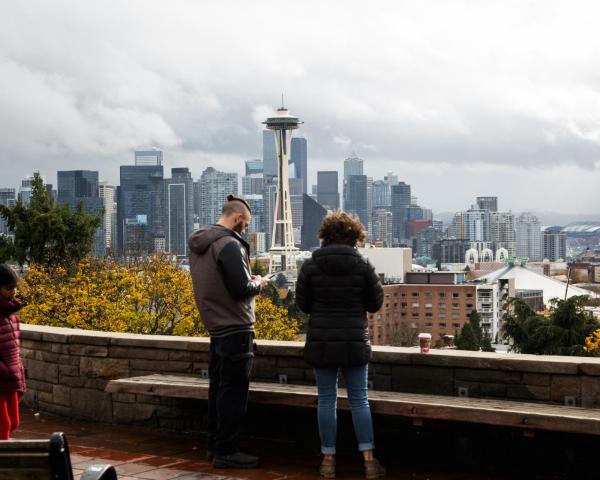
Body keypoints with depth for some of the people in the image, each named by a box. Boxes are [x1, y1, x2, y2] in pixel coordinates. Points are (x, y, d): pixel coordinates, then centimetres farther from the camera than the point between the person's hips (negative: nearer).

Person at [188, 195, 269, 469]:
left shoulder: (197, 244, 11)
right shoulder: (229, 245, -19)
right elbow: (241, 289, -22)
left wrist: (247, 279, 11)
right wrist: (258, 283, -2)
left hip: (215, 327, 9)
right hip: (236, 328, -9)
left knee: (218, 387, 16)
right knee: (233, 391, -3)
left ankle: (215, 445, 24)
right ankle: (226, 451, 1)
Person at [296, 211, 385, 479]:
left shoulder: (310, 266, -5)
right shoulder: (363, 265, -5)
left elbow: (302, 304, 0)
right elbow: (375, 303, 1)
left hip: (321, 342, 0)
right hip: (355, 341, 0)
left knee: (327, 400, 7)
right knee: (359, 400, 7)